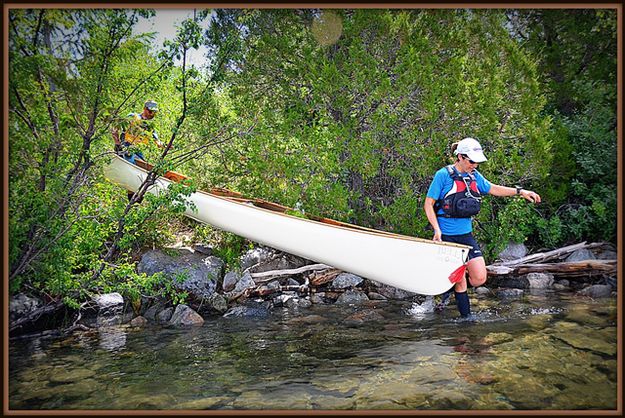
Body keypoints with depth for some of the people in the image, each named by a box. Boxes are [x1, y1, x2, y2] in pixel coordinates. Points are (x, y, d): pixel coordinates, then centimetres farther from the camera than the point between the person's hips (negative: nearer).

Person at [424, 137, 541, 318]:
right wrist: (437, 230, -17)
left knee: (479, 279, 0)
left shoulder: (474, 175, 8)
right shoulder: (443, 175, -11)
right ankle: (466, 317, 21)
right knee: (460, 283, 2)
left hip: (466, 235, 6)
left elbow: (492, 189, 24)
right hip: (447, 236, -6)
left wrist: (520, 191, 14)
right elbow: (428, 204, -9)